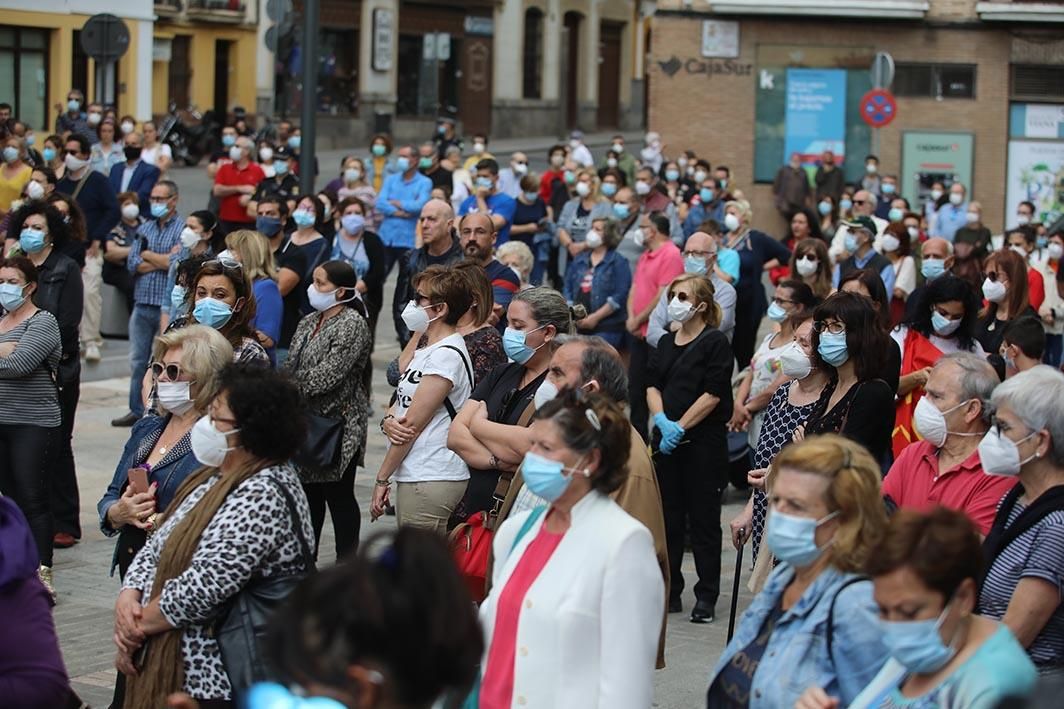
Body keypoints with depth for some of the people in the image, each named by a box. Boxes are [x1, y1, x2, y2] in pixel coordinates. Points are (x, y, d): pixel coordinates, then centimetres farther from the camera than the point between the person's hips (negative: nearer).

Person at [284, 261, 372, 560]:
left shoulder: (352, 324, -13)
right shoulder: (310, 322, 13)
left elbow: (327, 376, -21)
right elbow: (291, 366, 13)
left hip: (338, 425, -8)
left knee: (339, 495, -1)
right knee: (309, 491, 14)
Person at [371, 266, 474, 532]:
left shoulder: (446, 355, -16)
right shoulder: (427, 350, 16)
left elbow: (413, 424, -15)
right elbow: (402, 401, 20)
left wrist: (382, 479, -12)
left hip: (431, 481, -10)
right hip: (414, 475, 10)